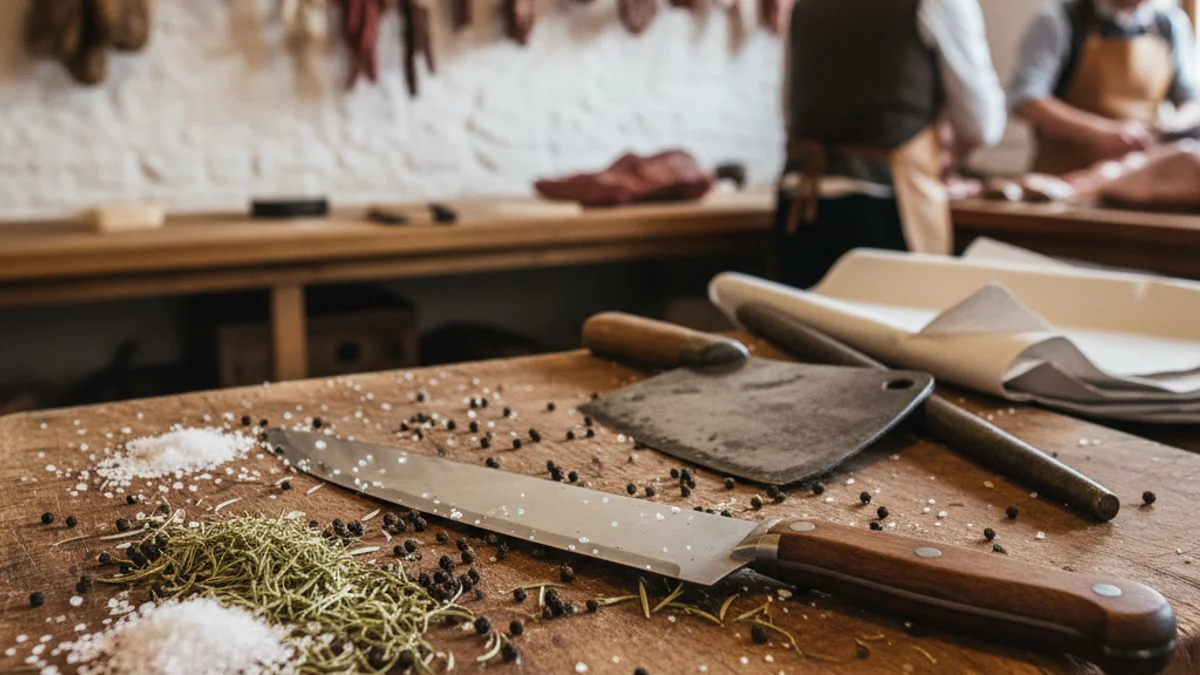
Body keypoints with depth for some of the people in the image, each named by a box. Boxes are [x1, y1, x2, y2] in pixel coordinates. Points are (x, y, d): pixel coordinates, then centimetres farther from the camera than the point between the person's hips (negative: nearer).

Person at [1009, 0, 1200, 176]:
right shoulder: (1058, 19, -3)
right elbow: (1025, 99, -11)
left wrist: (1172, 123, -9)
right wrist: (1101, 131, -21)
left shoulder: (1171, 24, 9)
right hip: (1065, 175, -4)